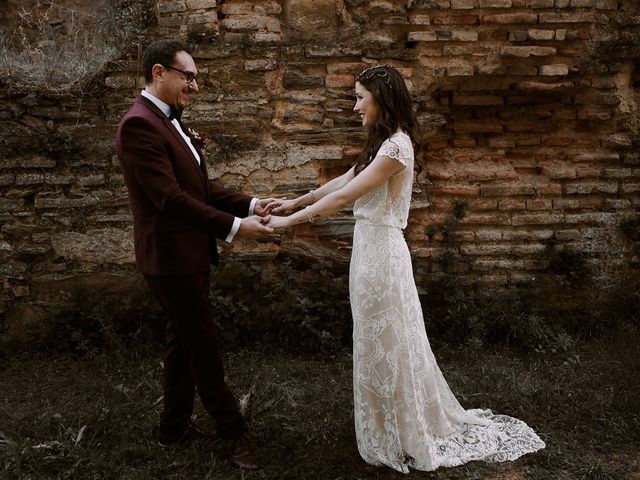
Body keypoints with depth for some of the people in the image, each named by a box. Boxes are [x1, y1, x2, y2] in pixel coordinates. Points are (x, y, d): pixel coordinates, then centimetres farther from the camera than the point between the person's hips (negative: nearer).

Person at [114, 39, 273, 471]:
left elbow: (201, 187, 12)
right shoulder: (139, 124, -19)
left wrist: (250, 205, -1)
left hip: (189, 253, 10)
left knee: (184, 341, 19)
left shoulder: (170, 123, 12)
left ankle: (175, 425, 35)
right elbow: (171, 198, -25)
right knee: (203, 344, 3)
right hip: (172, 257, -10)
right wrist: (234, 227, -22)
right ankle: (232, 430, 19)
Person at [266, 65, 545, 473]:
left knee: (387, 346, 5)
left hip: (381, 253, -9)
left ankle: (405, 439, 25)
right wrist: (296, 201, 18)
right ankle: (393, 429, 36)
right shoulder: (384, 144, 11)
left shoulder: (396, 147, -19)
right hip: (371, 249, 9)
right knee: (382, 344, 18)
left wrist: (288, 221, -15)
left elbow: (343, 197, -21)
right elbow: (344, 181, 17)